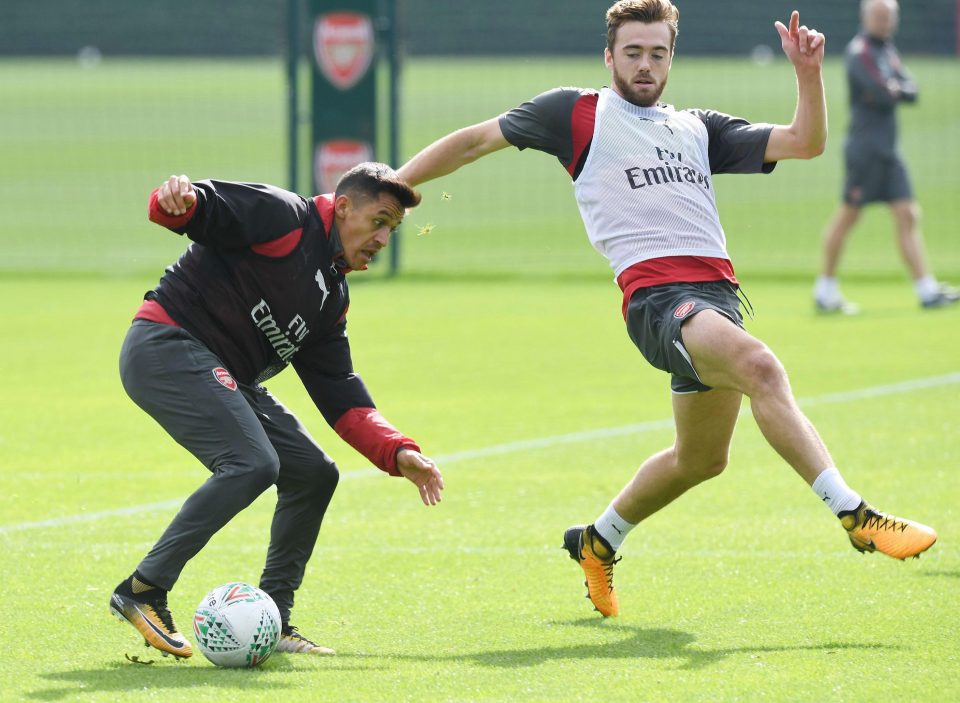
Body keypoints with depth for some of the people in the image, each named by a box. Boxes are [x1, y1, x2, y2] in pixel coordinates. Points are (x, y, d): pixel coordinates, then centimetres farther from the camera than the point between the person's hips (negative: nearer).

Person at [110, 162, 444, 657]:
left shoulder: (332, 299, 19)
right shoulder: (283, 217, -6)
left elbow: (341, 396, 15)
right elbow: (199, 208, -17)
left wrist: (398, 453, 1)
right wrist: (178, 200, -43)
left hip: (222, 379, 10)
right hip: (166, 347, -10)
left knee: (313, 473, 8)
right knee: (252, 463, -25)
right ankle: (142, 591, -22)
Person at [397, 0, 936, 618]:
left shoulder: (699, 129, 23)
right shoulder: (578, 114, 11)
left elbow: (805, 142, 17)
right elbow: (477, 140, 16)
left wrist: (809, 72, 1)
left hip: (718, 290, 7)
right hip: (655, 291, -7)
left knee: (701, 458, 14)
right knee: (759, 366, -31)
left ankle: (597, 543, 38)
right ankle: (855, 516, -38)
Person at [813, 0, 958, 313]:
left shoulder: (886, 50, 17)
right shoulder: (860, 51, -10)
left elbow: (911, 92, 9)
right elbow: (883, 94, -20)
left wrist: (895, 90, -10)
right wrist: (897, 91, 0)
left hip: (888, 149, 9)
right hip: (866, 145, -9)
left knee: (907, 215, 2)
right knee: (848, 215, -4)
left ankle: (927, 290, -1)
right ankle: (825, 289, 6)